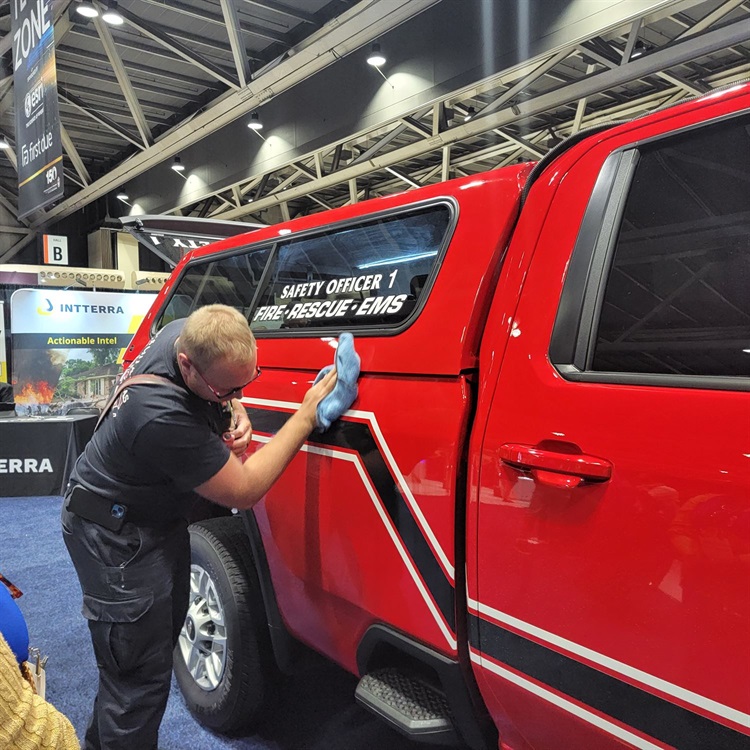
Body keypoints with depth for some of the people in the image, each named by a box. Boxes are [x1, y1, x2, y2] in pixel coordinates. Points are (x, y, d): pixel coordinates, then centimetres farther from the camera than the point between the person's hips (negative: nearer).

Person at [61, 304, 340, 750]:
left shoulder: (186, 334, -14)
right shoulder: (164, 418, -38)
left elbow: (228, 385, 12)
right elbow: (244, 493, -27)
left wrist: (236, 413, -11)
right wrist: (306, 417, -27)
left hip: (158, 518, 9)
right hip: (118, 540, -9)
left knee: (162, 634, 21)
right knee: (140, 675, -2)